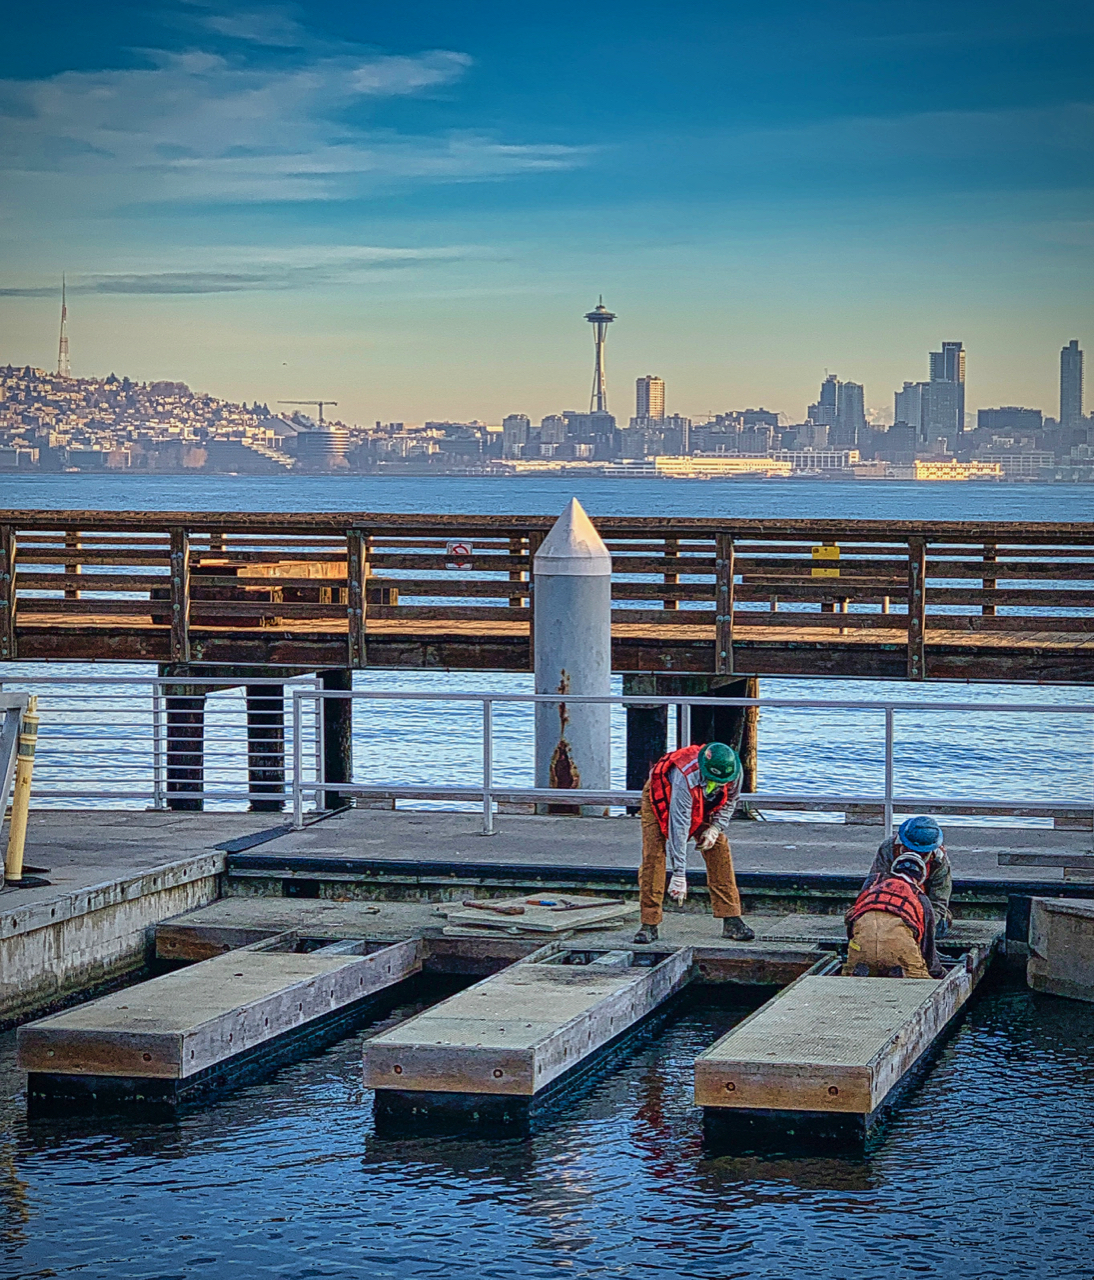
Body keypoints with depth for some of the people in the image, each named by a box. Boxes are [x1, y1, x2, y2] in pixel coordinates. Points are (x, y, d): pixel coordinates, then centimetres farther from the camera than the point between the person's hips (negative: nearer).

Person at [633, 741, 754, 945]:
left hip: (701, 806, 5)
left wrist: (715, 828, -19)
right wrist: (678, 875, -46)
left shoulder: (734, 772, -29)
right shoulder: (685, 777, -45)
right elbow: (678, 827, -45)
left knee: (719, 852, -7)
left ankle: (731, 921, -3)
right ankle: (649, 924, -12)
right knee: (652, 856, -17)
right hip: (661, 799, -5)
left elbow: (730, 801, -3)